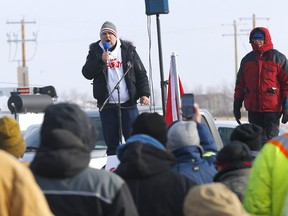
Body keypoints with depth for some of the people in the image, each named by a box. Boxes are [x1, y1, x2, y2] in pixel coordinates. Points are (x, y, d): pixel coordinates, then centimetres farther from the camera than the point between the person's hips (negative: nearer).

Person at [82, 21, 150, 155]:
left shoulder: (128, 49, 7)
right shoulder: (95, 51, 7)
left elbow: (141, 73, 8)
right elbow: (87, 73, -4)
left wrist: (144, 94, -3)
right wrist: (101, 61, -18)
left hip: (128, 105, 0)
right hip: (107, 107, 0)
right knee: (112, 144, 4)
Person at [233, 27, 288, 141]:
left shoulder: (278, 58, 1)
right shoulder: (247, 60, 14)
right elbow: (240, 84, 19)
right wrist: (237, 105, 14)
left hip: (272, 108, -5)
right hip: (253, 109, 5)